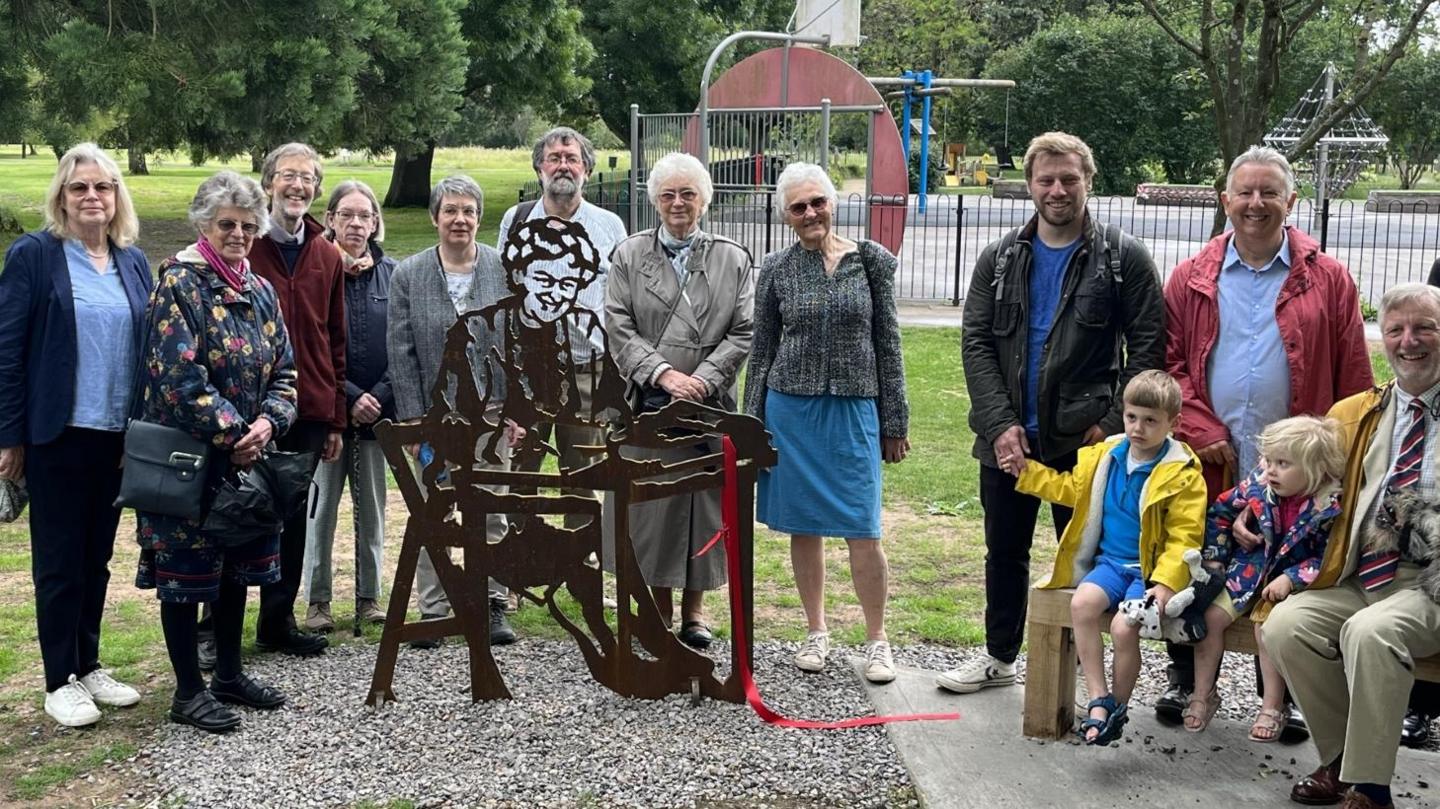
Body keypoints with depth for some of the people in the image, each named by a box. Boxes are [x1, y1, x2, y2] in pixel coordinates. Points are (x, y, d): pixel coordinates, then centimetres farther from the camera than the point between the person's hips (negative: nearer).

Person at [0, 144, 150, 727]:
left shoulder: (132, 261, 8)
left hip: (119, 436, 5)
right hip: (59, 434, -5)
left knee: (97, 557, 14)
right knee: (60, 561, 4)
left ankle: (88, 666, 27)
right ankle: (60, 682, 15)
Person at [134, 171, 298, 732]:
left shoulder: (260, 291, 9)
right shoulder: (178, 284, -11)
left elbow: (283, 371, 9)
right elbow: (178, 376, -20)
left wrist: (267, 422, -9)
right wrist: (232, 432, -18)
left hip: (247, 454, 7)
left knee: (239, 563, 15)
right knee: (185, 567, 1)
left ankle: (229, 674, 29)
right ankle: (188, 691, 11)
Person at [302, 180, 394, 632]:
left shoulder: (390, 273, 4)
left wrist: (380, 396, -10)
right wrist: (350, 397, -12)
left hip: (377, 409, 3)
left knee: (372, 506, 10)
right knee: (322, 506, 3)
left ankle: (369, 596, 21)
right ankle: (317, 601, 13)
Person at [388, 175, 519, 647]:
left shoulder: (504, 270, 1)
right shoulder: (408, 275, 0)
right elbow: (400, 351, -1)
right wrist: (413, 417, -6)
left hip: (490, 410, 0)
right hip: (434, 412, 0)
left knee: (492, 512, 5)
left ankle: (493, 607, 13)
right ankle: (433, 610, 12)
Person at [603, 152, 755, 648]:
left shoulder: (733, 259, 7)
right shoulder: (629, 256, 7)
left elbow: (744, 332, 1)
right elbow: (619, 328, -1)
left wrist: (701, 380, -11)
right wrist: (663, 373, -13)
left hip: (710, 405, 0)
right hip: (647, 403, 0)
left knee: (704, 501, 5)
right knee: (650, 501, 3)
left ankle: (694, 608, 19)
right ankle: (660, 606, 17)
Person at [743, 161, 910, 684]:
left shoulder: (872, 261, 1)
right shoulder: (776, 270, 2)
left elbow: (887, 343, 4)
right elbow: (762, 351, 8)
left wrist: (895, 422, 3)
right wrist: (752, 425, 7)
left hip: (854, 410, -1)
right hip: (791, 409, 1)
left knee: (862, 530, -4)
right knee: (804, 527, 8)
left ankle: (877, 640, 11)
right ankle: (816, 631, 23)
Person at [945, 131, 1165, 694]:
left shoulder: (1122, 258, -4)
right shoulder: (1000, 259, 5)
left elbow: (1147, 347, -6)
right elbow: (975, 342, 1)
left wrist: (1112, 424, -13)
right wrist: (1000, 423, -9)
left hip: (1083, 438, -3)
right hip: (1007, 437, 4)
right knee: (1004, 551, 16)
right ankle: (999, 657, 31)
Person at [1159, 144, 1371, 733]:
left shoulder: (1328, 281, 3)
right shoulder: (1192, 280, 6)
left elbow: (1353, 381, 1)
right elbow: (1169, 364, 3)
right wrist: (1201, 432, -8)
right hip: (1208, 462, 1)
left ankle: (1283, 696, 23)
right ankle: (1186, 680, 27)